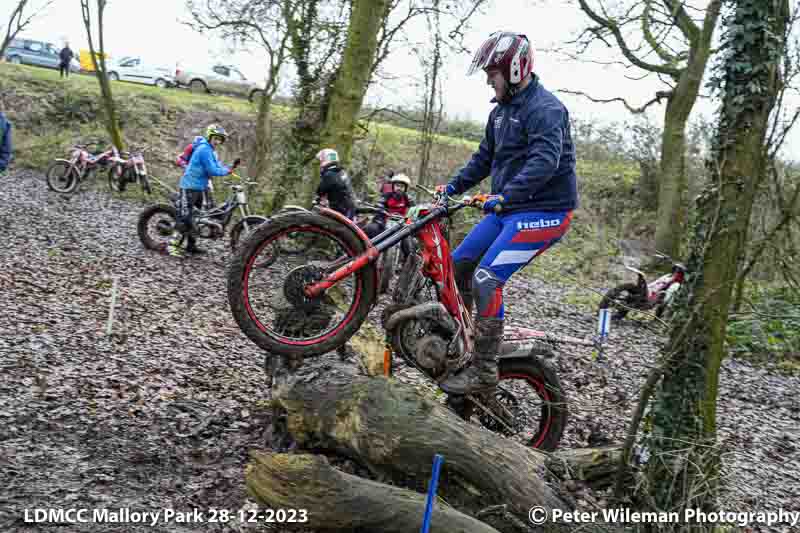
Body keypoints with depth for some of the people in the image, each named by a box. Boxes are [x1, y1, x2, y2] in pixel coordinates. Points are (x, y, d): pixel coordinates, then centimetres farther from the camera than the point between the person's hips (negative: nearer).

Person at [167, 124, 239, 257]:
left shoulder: (211, 151, 16)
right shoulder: (204, 149, -17)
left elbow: (218, 167, 10)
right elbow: (212, 171, -21)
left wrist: (232, 166, -5)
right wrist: (228, 170, -10)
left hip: (199, 188, 10)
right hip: (189, 188, -10)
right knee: (185, 218, -11)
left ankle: (191, 245, 21)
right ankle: (172, 245, -6)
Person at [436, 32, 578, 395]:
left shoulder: (545, 109, -16)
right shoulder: (502, 110, 14)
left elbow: (545, 162, -31)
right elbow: (485, 157, 22)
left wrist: (506, 195, -42)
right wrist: (454, 185, 11)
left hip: (543, 211, -10)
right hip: (508, 208, 10)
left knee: (486, 280, -19)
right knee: (459, 263, 8)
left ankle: (484, 371, -11)